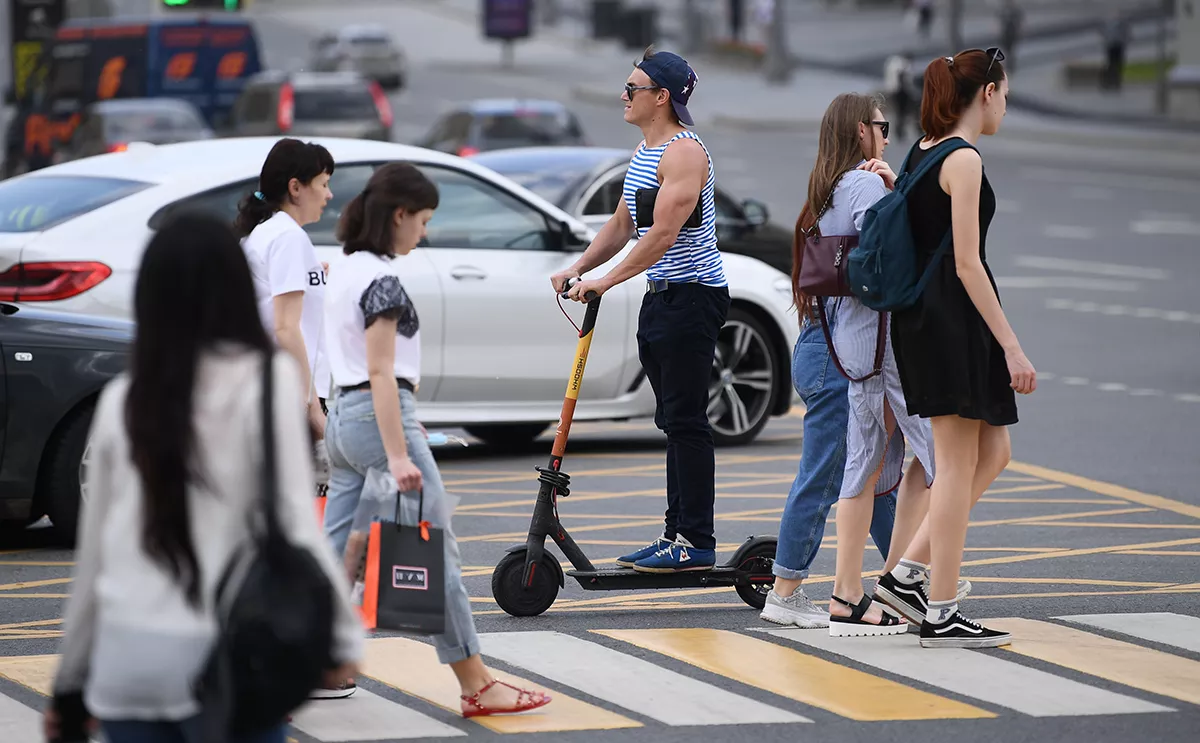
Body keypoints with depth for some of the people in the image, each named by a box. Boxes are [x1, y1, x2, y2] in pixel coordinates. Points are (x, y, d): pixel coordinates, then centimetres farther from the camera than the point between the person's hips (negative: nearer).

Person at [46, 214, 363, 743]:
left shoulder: (122, 398, 9)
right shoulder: (265, 379, -3)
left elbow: (93, 552, 12)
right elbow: (294, 524, -10)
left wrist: (70, 678, 20)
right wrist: (344, 635, -4)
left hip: (124, 655, 4)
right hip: (218, 652, -4)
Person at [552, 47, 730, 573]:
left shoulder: (684, 153, -15)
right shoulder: (644, 152, 16)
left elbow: (664, 234, -23)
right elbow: (622, 225, 21)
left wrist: (607, 280, -24)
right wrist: (579, 269, 9)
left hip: (693, 295, -10)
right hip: (661, 296, 10)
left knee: (686, 420, -9)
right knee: (672, 422, 11)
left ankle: (697, 542, -8)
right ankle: (677, 534, 15)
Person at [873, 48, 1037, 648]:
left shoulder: (920, 152, 13)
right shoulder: (964, 160, -14)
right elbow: (966, 263, -18)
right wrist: (1011, 347, -18)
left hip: (919, 317, 10)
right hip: (955, 319, -10)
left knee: (993, 453, 15)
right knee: (957, 468, -3)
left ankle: (906, 575, 11)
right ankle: (941, 615, 1)